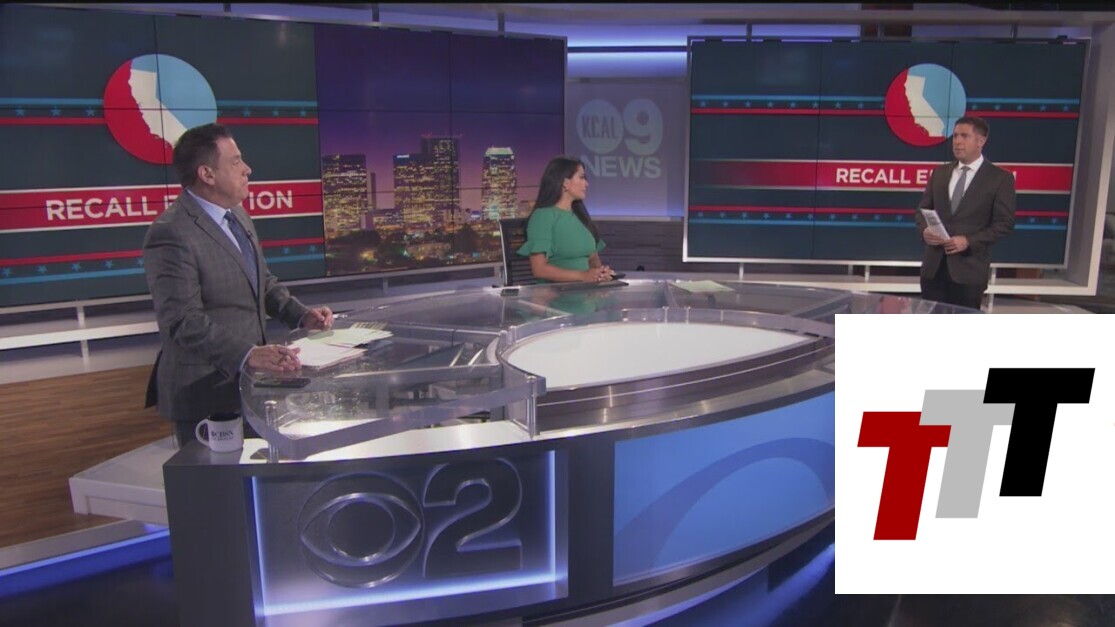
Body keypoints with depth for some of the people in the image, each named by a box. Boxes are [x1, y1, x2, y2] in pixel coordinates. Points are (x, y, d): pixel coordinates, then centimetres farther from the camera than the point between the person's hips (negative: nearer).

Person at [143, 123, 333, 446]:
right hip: (206, 394, -8)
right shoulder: (171, 234, -20)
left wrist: (302, 314, 4)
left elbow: (262, 281, 19)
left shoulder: (237, 215, 9)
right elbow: (183, 320, -26)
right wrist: (248, 354, -35)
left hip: (248, 382, 8)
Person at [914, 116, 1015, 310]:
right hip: (934, 265, 4)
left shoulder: (1000, 178, -1)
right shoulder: (940, 172, 13)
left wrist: (968, 241, -17)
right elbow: (922, 210, 15)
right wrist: (925, 230, -8)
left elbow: (1004, 223, -5)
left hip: (969, 267, -4)